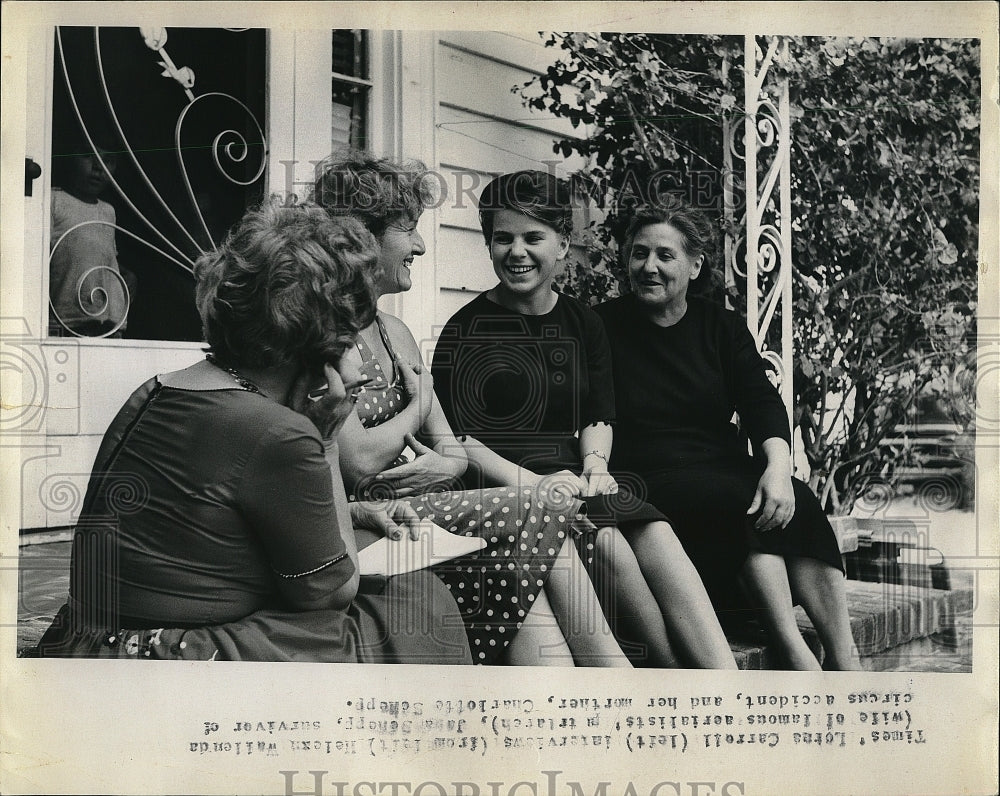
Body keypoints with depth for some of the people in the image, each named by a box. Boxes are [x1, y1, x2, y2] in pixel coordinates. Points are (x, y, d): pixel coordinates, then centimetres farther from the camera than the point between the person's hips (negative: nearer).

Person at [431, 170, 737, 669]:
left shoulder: (582, 323, 17)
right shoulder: (467, 330, -1)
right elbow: (455, 438, -6)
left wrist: (595, 461, -5)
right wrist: (531, 481, -17)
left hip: (575, 479, 5)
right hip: (501, 490, -4)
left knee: (657, 535, -25)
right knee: (608, 543, -31)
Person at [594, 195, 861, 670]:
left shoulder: (722, 328, 14)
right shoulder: (603, 328, 5)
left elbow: (762, 402, -1)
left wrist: (778, 465, -21)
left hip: (727, 468, 4)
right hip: (650, 483, -3)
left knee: (795, 502, -26)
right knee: (741, 501, -31)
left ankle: (845, 660, -31)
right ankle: (797, 654, -33)